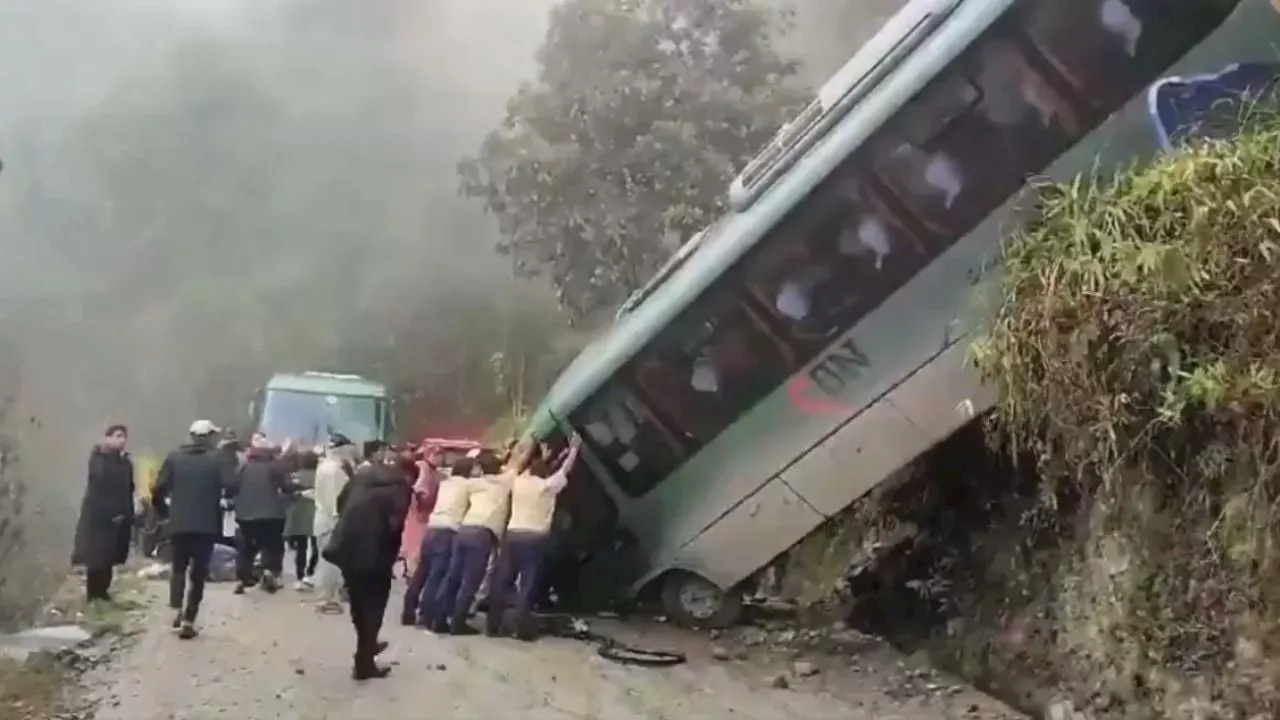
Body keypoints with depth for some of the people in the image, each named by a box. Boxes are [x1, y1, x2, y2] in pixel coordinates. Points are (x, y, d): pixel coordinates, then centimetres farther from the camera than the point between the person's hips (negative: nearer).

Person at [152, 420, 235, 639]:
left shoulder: (175, 457, 3)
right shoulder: (217, 458, -3)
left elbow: (159, 490, -3)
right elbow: (231, 487, -14)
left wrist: (165, 511, 12)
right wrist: (218, 498, 7)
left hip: (178, 523, 2)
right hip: (206, 524, -2)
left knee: (178, 567, 20)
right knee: (198, 572, 7)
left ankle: (178, 610, 4)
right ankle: (188, 621, 3)